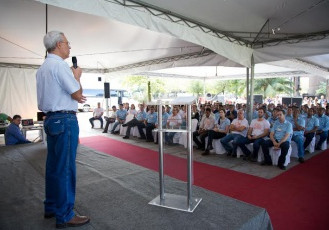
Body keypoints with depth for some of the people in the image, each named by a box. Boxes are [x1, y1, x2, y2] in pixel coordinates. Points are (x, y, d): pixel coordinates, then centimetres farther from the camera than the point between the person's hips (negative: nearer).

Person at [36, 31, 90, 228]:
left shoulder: (43, 67, 17)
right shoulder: (59, 65, -13)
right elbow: (77, 94, -12)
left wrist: (72, 96, 17)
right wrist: (77, 76, 4)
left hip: (51, 118, 10)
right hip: (65, 120, -10)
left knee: (53, 165, 16)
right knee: (65, 167, -4)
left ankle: (51, 207, 29)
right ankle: (65, 216, 5)